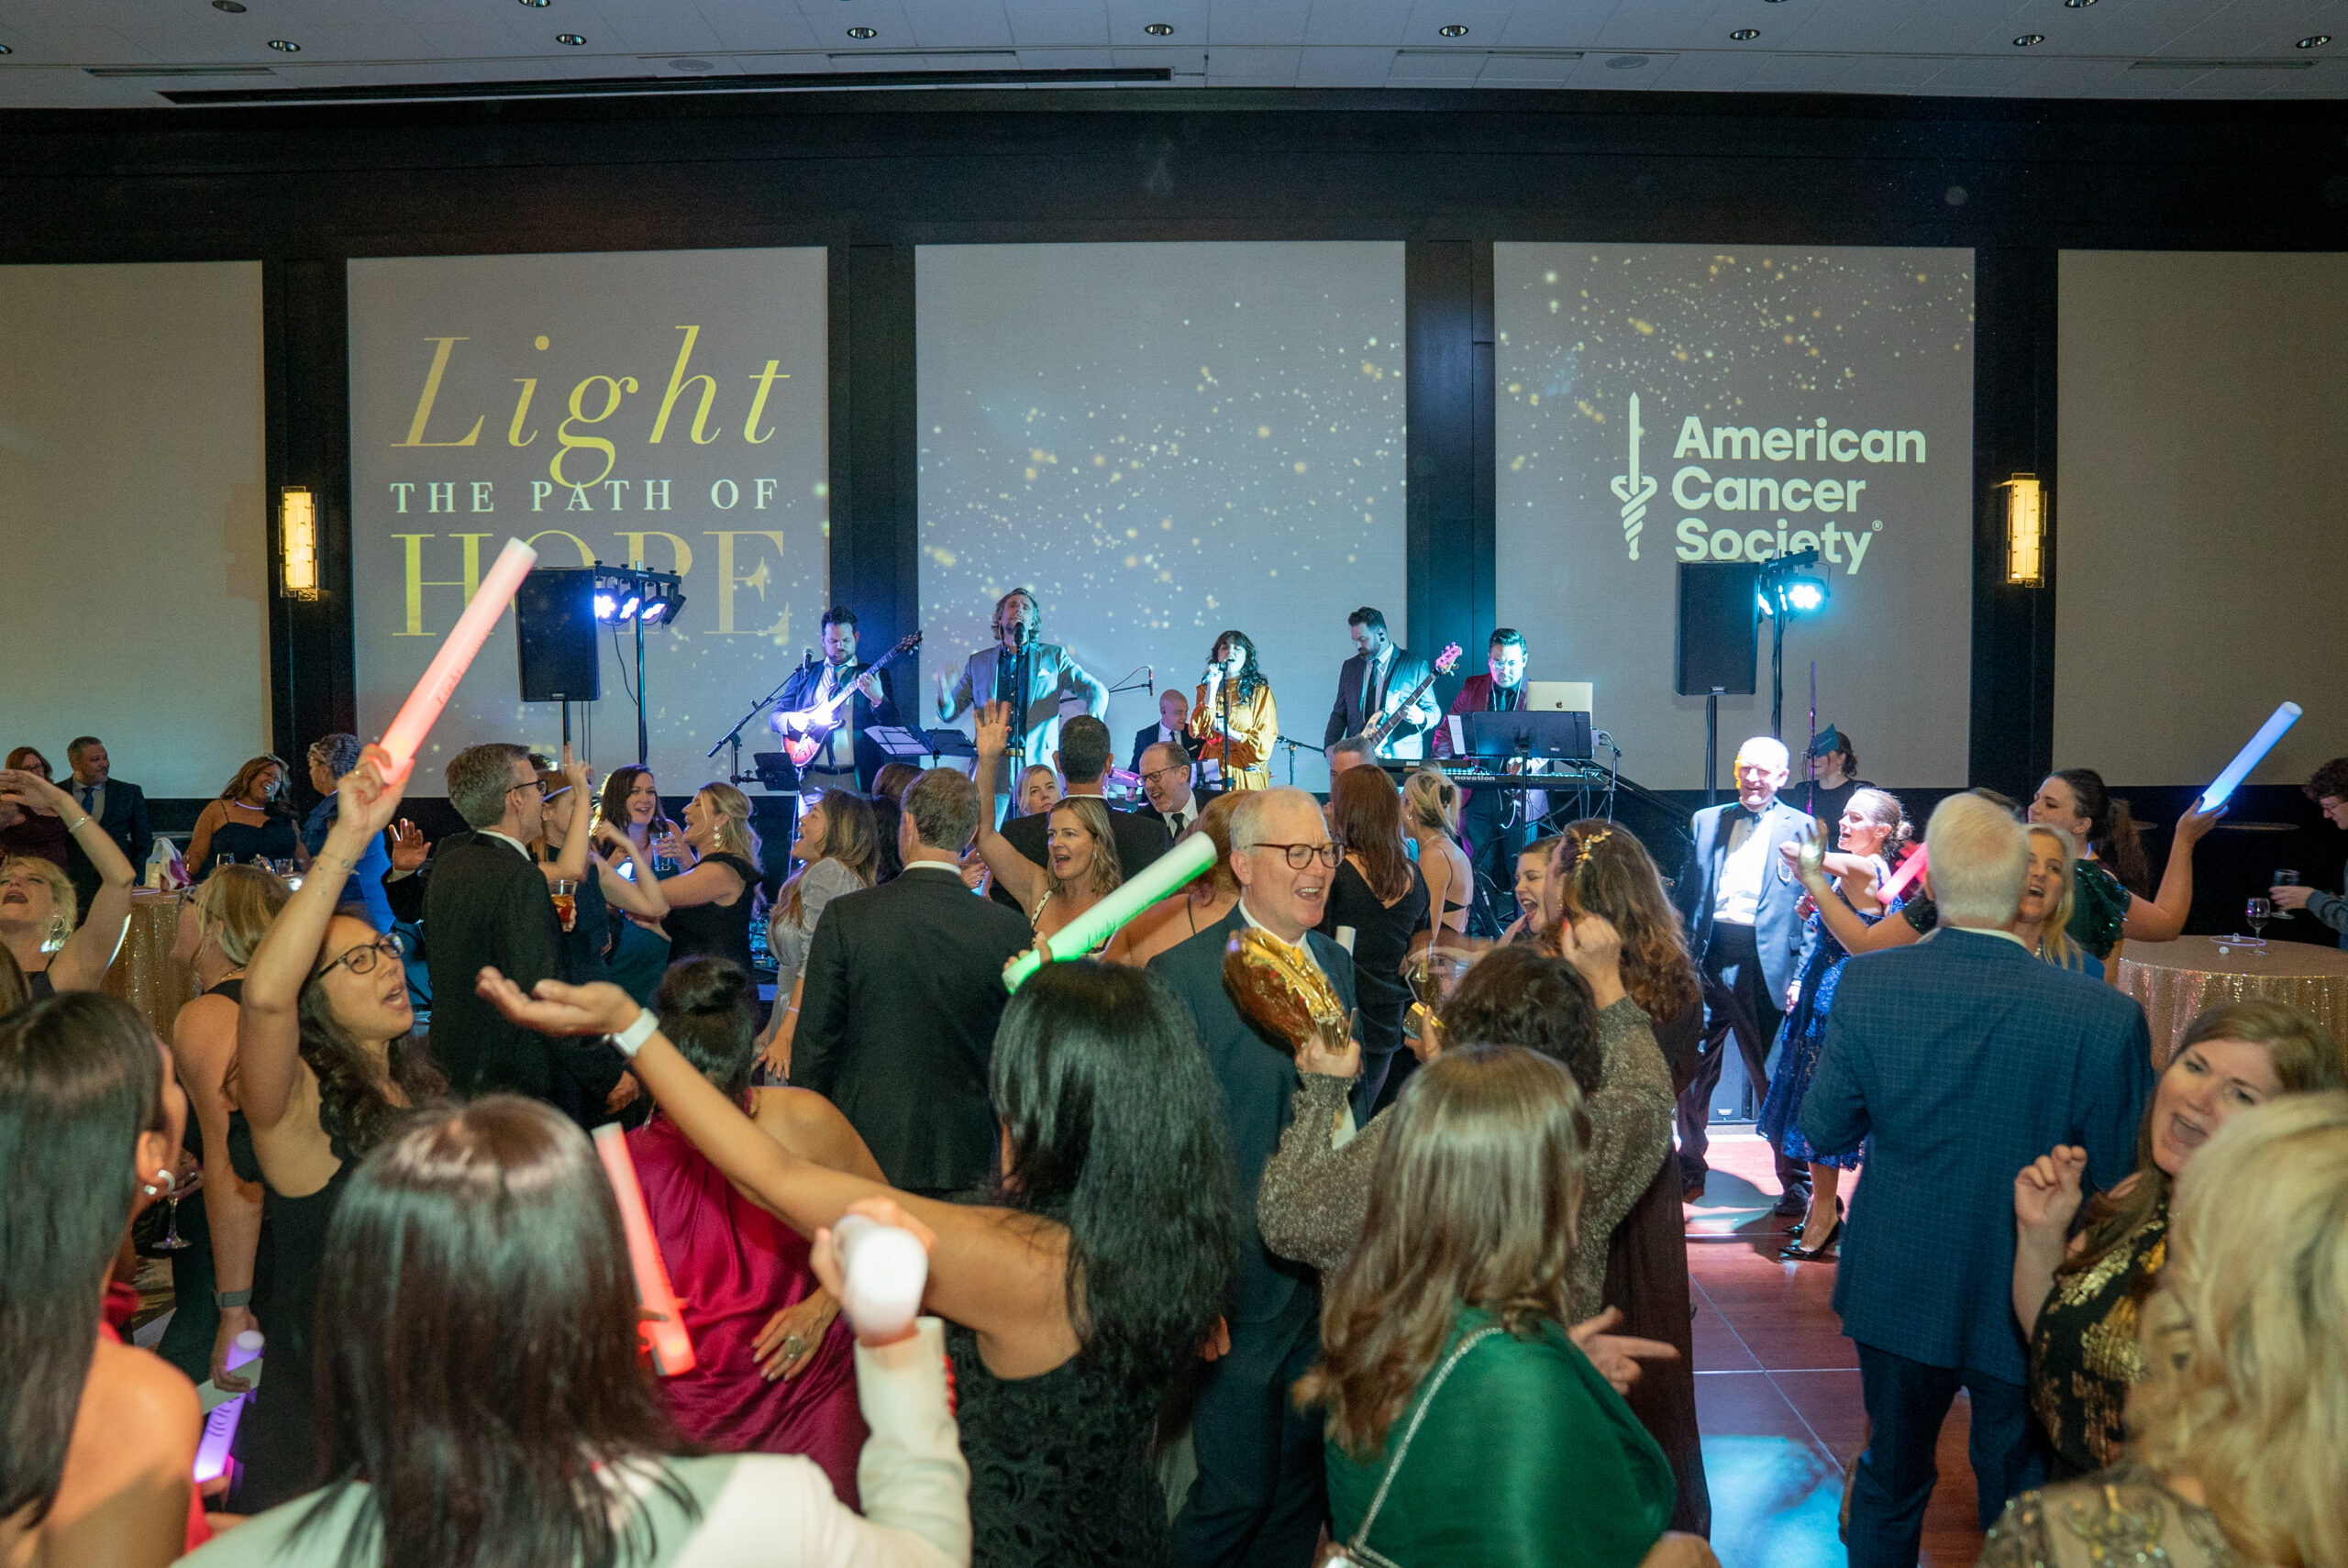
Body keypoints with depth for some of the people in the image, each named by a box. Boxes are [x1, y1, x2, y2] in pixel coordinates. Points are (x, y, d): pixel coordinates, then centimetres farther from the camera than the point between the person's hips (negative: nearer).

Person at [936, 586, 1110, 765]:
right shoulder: (978, 662, 15)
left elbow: (1097, 691, 7)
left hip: (1037, 763, 0)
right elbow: (950, 714, 15)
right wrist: (945, 701, -9)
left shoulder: (1054, 656, 12)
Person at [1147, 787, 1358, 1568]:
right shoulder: (1181, 974, -14)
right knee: (1235, 1490, 2)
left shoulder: (1336, 963, 9)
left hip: (1326, 1271, 7)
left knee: (1302, 1481, 17)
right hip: (1241, 1282, -6)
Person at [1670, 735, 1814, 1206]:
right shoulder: (1705, 822, 13)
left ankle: (1796, 1183, 17)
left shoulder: (1801, 828, 3)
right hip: (1706, 960, 4)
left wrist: (1802, 976, -9)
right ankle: (1690, 1171, 26)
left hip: (1764, 966, -3)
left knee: (1773, 1078, 3)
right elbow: (1684, 894, 15)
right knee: (1691, 1069, 9)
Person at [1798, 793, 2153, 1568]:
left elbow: (1824, 1132, -8)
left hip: (1895, 1292, 2)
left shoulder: (1865, 985, -19)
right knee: (2018, 1501, 21)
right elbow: (2124, 1175, -15)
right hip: (2025, 1301, -1)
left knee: (1889, 1482, 24)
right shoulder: (2104, 1017, -25)